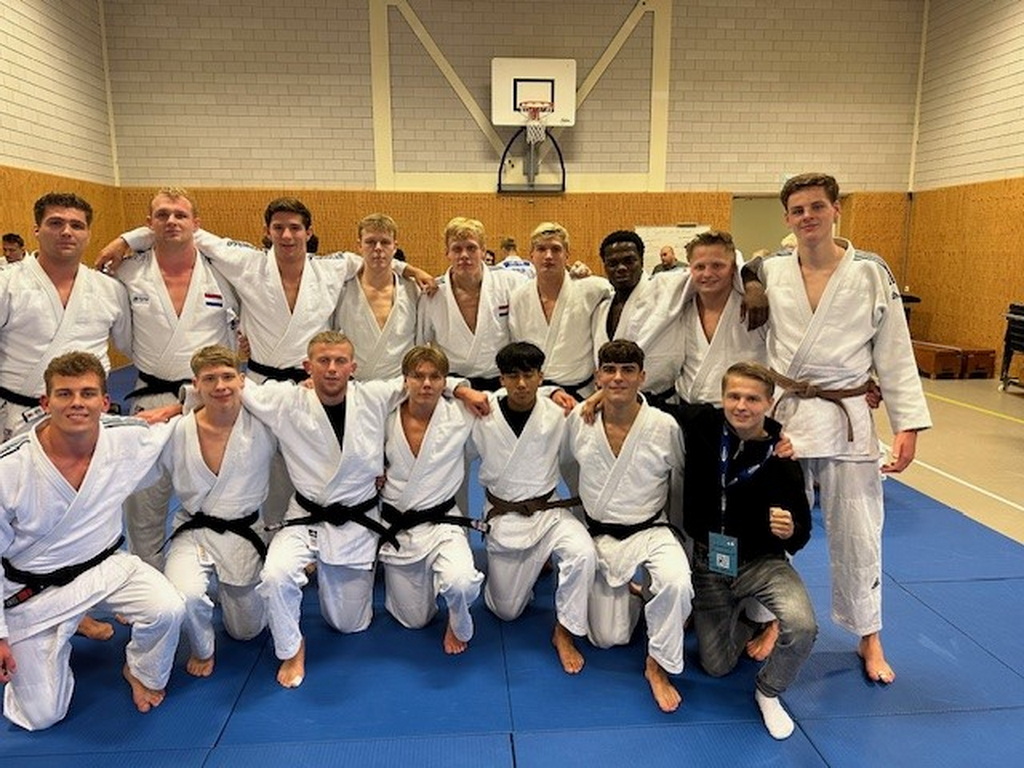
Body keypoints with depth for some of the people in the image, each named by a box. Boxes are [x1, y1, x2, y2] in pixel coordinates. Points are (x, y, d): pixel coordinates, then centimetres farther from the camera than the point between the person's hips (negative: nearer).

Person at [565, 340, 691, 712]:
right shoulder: (579, 420, -9)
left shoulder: (664, 427, -15)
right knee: (608, 639, 3)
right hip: (600, 536, 2)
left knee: (676, 583, -34)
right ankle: (627, 595, 38)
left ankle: (658, 665, -6)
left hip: (650, 531, -2)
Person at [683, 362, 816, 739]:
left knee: (801, 626, -32)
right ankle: (747, 620, 45)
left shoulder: (780, 460, -18)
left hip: (762, 562, -1)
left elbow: (800, 535, -12)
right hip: (708, 563, 2)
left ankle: (768, 693, 4)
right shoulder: (703, 426, -15)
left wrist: (789, 532, -33)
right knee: (717, 666, 8)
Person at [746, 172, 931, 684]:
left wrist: (908, 425, -5)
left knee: (857, 533, 8)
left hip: (845, 419, -1)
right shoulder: (770, 273, 0)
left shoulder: (871, 273, -3)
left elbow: (895, 354, -1)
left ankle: (869, 639, 30)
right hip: (782, 415, 1)